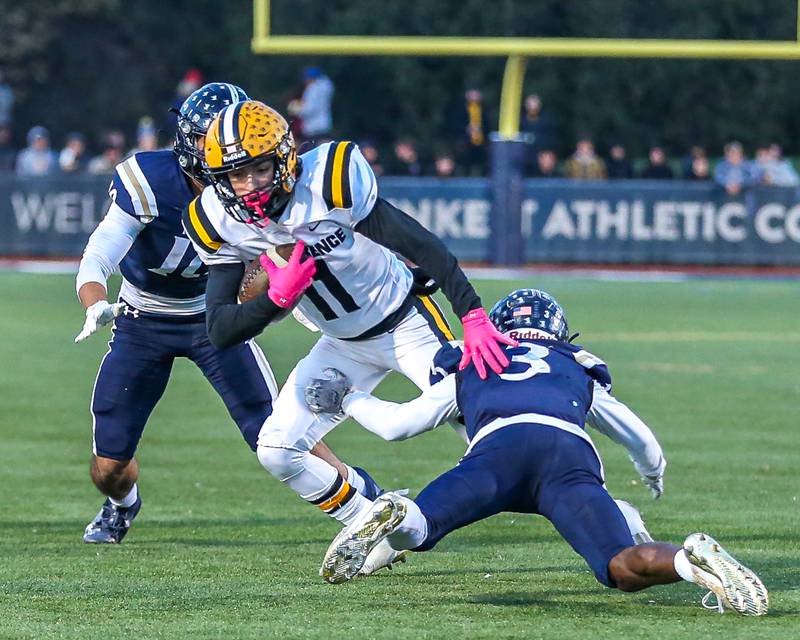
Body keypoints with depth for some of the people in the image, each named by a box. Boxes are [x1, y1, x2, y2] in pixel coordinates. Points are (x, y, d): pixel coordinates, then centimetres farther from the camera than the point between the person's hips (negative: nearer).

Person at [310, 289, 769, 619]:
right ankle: (690, 561, -41)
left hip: (498, 444, -1)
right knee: (623, 569, -7)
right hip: (569, 448, 1)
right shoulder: (579, 370, 41)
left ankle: (394, 517, -41)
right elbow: (636, 434, 55)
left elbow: (396, 424, 38)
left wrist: (347, 399, 58)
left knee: (413, 528, -3)